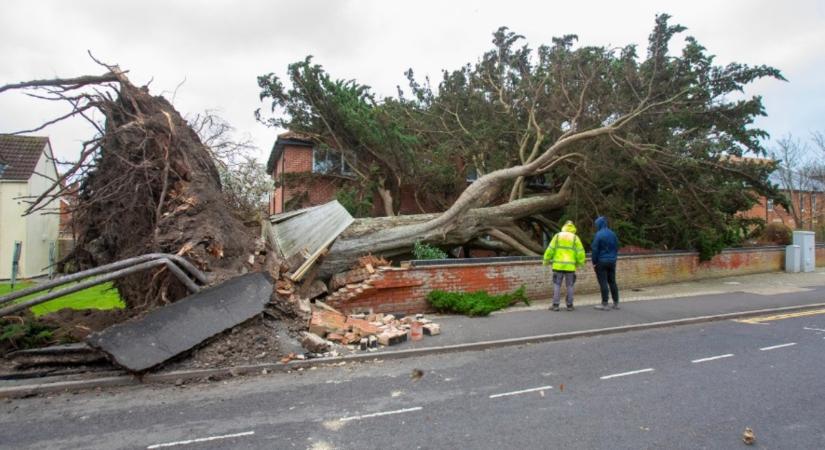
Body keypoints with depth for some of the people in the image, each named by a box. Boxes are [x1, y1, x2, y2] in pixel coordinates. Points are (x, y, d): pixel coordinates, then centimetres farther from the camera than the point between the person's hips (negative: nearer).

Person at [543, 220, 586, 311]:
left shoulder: (557, 236, 3)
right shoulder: (575, 238, 2)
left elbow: (550, 249, -1)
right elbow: (580, 252, -3)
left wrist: (546, 260, 9)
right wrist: (579, 263, 11)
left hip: (558, 265, 0)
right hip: (570, 266, 0)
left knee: (557, 285, 4)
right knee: (569, 286, 9)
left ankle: (555, 305, 1)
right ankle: (569, 305, 12)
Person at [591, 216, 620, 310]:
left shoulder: (598, 235, -14)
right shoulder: (613, 234, 6)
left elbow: (594, 249, -13)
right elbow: (617, 247, 13)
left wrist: (594, 262, -6)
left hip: (601, 262, -6)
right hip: (612, 261, 6)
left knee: (603, 283, -2)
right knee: (612, 282, 13)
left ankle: (604, 304, 1)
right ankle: (616, 303, 18)